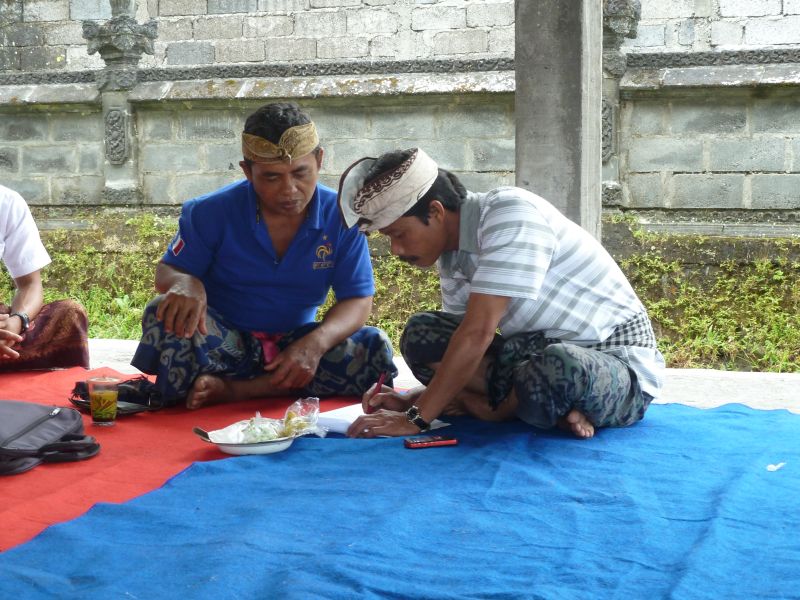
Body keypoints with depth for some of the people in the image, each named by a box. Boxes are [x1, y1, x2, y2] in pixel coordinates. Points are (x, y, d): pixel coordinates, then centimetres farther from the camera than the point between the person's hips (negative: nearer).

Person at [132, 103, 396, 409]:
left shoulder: (341, 218, -7)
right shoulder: (211, 213, -9)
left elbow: (358, 299, -7)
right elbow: (167, 272, -3)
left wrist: (316, 343, -30)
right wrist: (186, 283, -32)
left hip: (293, 346, 3)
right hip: (224, 344, -2)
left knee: (374, 349, -26)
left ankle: (232, 390, -27)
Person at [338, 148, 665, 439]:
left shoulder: (509, 214, -22)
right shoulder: (452, 255, 4)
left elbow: (477, 334, -28)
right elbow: (457, 342, 9)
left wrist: (415, 418, -25)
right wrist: (414, 400, -8)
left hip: (620, 360, -8)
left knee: (555, 368, -42)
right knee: (421, 333, -7)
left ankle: (499, 410, -10)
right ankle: (551, 410, -13)